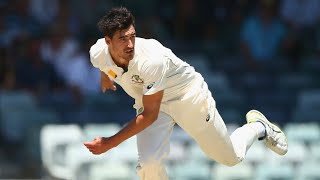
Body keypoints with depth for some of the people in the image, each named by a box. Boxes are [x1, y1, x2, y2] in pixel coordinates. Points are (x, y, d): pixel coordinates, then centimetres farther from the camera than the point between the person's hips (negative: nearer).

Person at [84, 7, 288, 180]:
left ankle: (258, 126, 43)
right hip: (149, 101, 4)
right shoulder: (98, 54, -23)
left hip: (188, 95, -4)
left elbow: (149, 116, -34)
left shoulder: (151, 60, -41)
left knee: (231, 157, 12)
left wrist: (111, 142, -36)